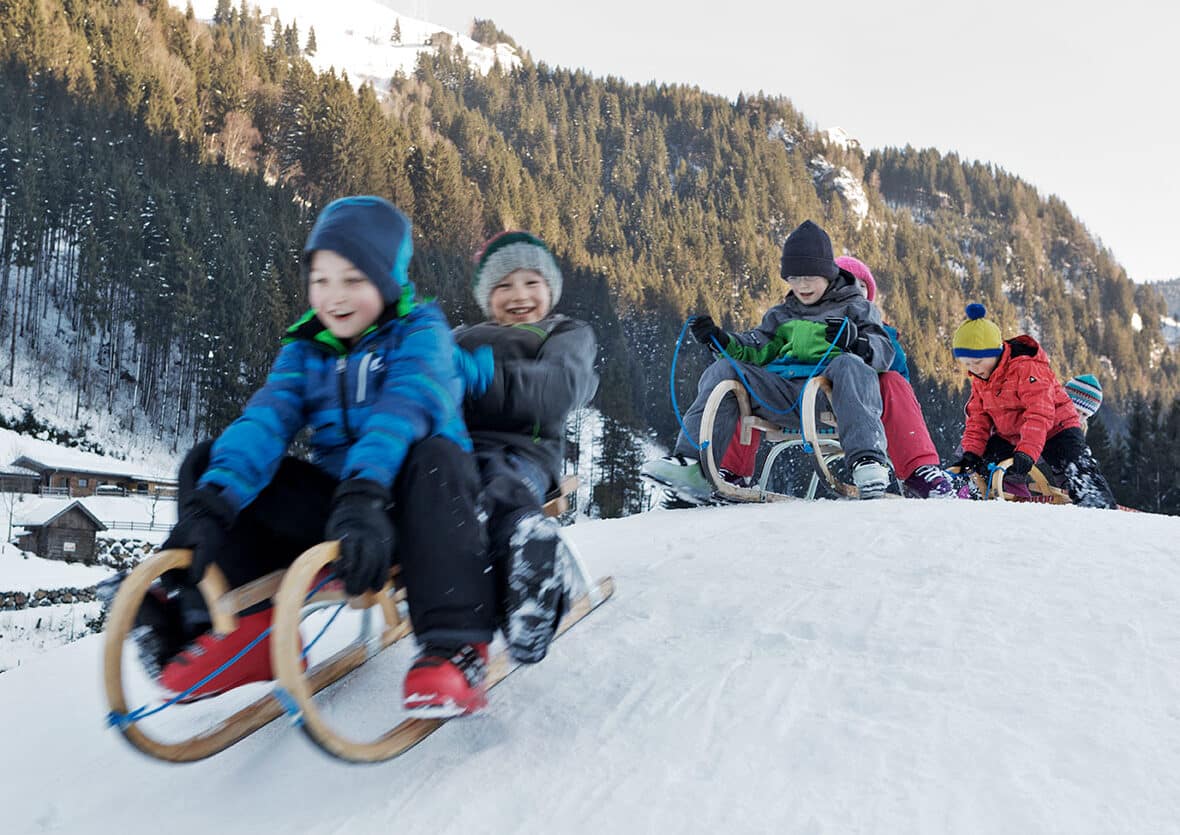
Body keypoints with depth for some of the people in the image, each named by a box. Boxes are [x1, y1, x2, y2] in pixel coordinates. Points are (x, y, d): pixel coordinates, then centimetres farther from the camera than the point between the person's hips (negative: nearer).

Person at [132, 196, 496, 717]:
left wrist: (365, 494, -44)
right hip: (335, 498, 5)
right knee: (206, 464, -5)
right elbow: (267, 420, -10)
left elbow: (401, 407, -26)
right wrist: (210, 505, -28)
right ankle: (243, 630, -9)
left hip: (405, 502, -4)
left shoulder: (420, 332, -5)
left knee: (433, 457, -37)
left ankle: (455, 647, -37)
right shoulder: (306, 348, 8)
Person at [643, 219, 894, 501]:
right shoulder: (781, 316, 30)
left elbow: (885, 351, 6)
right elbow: (756, 352, 19)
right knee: (722, 370, -14)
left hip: (828, 391, -4)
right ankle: (694, 464, -26)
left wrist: (855, 341, -16)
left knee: (849, 364, -35)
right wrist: (721, 341, 1)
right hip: (782, 392, 4)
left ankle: (868, 460, -47)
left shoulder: (855, 308, 18)